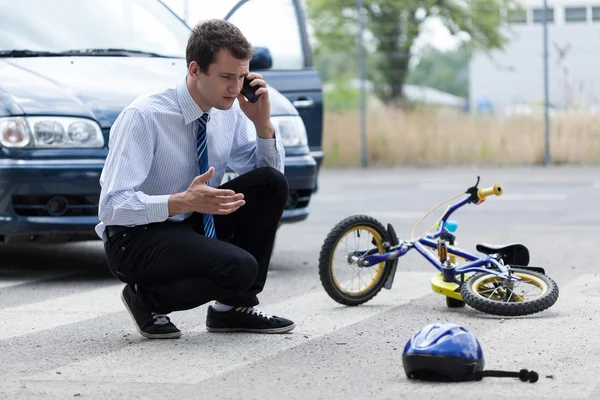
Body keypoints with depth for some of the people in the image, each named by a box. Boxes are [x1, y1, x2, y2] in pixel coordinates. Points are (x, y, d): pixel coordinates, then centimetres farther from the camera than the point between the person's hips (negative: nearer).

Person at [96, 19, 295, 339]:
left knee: (271, 183, -13)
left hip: (195, 224, 7)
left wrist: (263, 123, -12)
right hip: (135, 239, -7)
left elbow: (268, 173, 6)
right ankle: (147, 298, -3)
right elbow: (112, 206, -27)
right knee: (240, 267, -30)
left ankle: (233, 308, -2)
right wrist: (182, 202, -40)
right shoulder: (143, 117, -23)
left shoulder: (230, 110, -3)